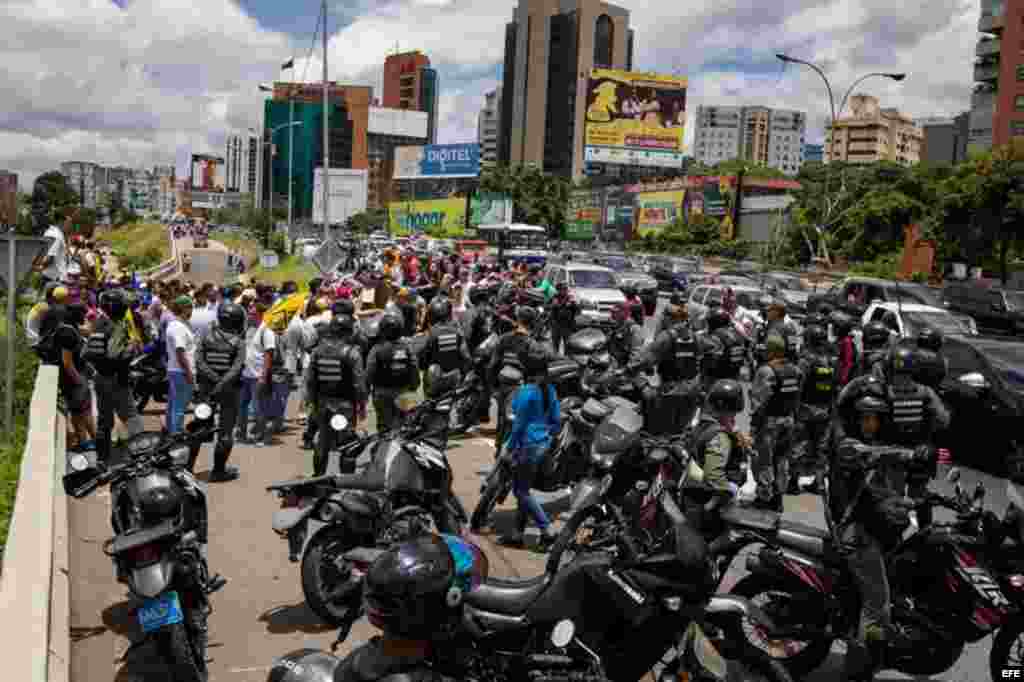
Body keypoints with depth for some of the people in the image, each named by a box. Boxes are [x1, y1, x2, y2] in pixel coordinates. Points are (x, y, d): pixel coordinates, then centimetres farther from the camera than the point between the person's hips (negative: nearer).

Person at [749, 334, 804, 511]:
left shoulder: (766, 372, -21)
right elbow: (797, 398, 7)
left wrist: (754, 422, -11)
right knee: (782, 459, 18)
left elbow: (759, 401, -20)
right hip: (788, 420, 7)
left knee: (764, 460, 4)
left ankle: (765, 498, 10)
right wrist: (792, 414, 16)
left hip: (769, 421, -7)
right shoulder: (795, 370, 2)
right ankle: (778, 498, 28)